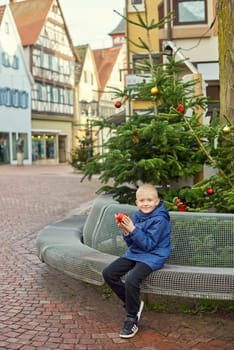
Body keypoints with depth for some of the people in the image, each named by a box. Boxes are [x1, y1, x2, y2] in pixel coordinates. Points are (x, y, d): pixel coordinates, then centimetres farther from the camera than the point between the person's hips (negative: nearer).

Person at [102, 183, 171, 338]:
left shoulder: (159, 219, -16)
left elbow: (148, 245, -20)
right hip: (135, 253, 8)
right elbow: (131, 243, 7)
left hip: (152, 257, -8)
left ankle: (132, 320, -8)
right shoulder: (137, 216, 5)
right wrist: (126, 231, -13)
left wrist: (133, 229, -26)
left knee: (131, 280, -30)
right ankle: (134, 304, 12)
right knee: (108, 273, -3)